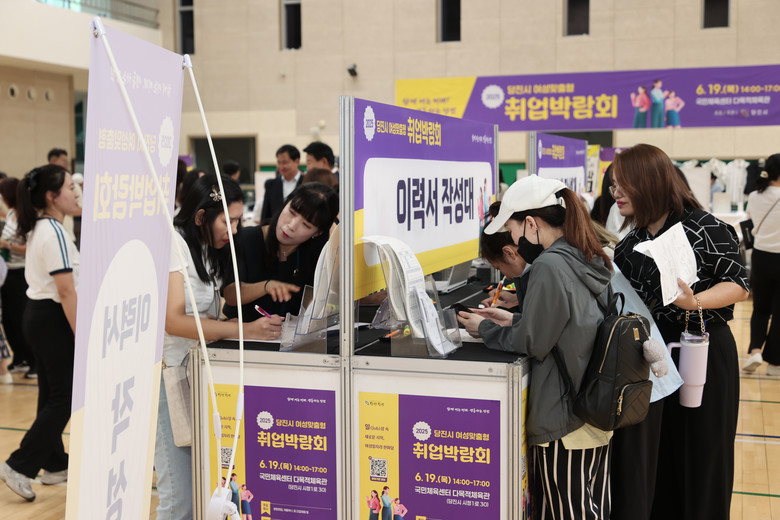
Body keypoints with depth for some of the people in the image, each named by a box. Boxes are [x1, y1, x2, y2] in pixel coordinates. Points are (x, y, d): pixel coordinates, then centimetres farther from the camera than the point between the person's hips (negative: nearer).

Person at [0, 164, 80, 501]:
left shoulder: (39, 229, 12)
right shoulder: (55, 233, -18)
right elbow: (66, 290, -22)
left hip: (37, 314, 10)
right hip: (53, 319, -10)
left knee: (51, 395, 15)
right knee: (64, 399, -3)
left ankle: (55, 465, 23)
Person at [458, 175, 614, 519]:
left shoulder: (549, 265, -19)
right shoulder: (589, 259, 9)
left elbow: (532, 344, -14)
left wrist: (485, 330, 2)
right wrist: (513, 321, 18)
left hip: (564, 413, -9)